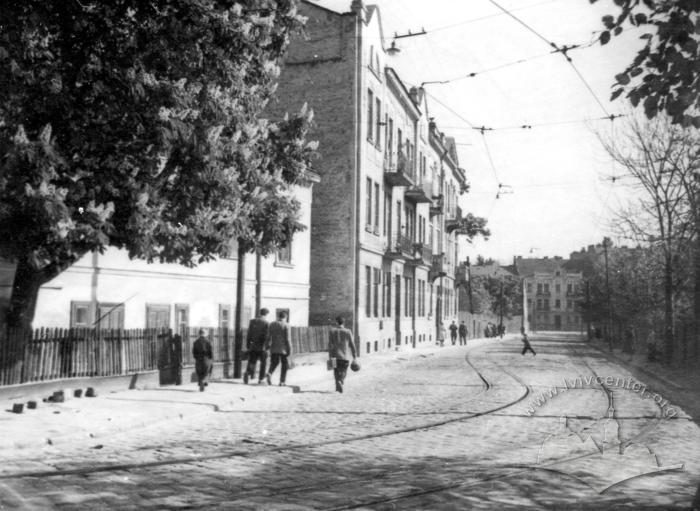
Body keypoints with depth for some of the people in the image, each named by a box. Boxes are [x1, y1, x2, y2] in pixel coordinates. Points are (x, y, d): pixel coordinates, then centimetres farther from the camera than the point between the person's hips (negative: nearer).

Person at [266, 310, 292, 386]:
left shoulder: (272, 324, 5)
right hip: (283, 349, -4)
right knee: (285, 364, 10)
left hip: (274, 348, 4)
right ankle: (282, 381, 7)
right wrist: (289, 350, -6)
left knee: (274, 362, 15)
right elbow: (287, 339, -11)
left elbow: (268, 337, 4)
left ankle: (269, 373, -12)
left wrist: (268, 346, 14)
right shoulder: (286, 325, -8)